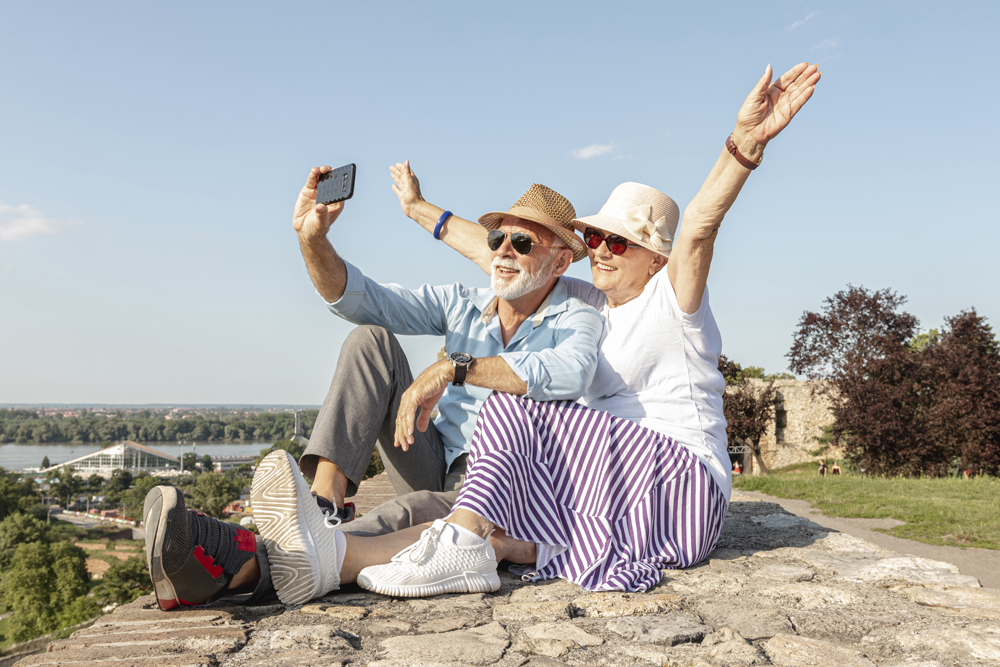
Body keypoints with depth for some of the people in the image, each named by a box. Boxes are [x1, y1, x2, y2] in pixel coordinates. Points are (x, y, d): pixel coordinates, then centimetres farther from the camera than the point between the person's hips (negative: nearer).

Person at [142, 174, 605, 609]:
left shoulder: (577, 319, -6)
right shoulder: (462, 305, 10)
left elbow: (570, 373, -33)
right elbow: (356, 298, 1)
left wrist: (454, 368, -36)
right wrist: (312, 237, -16)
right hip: (434, 471, 5)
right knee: (371, 340, -13)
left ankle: (246, 569, -53)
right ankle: (323, 506, -29)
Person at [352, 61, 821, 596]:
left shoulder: (670, 300, -3)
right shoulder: (588, 304, 16)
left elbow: (699, 228, -24)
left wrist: (745, 141, -42)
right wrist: (422, 211, 27)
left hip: (684, 487, -8)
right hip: (614, 475, 8)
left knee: (514, 407, -21)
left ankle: (464, 542, -35)